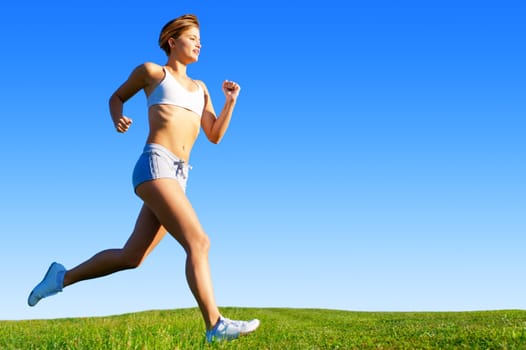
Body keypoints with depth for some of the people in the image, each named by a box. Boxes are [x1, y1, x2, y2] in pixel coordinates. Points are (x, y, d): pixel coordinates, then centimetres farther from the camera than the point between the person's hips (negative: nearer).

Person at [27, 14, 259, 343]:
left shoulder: (199, 88, 26)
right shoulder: (151, 71, 11)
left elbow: (215, 135, 20)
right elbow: (116, 97, 23)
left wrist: (231, 101, 7)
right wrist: (118, 120, 1)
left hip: (178, 177, 7)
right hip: (154, 166, -7)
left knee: (131, 257, 8)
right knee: (199, 242, -20)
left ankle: (63, 277, 24)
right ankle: (216, 325, -21)